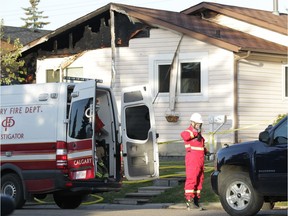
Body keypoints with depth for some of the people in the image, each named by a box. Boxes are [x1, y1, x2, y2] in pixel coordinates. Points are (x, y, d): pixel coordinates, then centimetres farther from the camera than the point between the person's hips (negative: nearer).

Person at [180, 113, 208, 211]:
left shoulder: (198, 133, 23)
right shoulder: (189, 132, -7)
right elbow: (184, 135, -32)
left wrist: (205, 150, 16)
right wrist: (195, 132, -26)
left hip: (200, 160, 10)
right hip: (192, 158, -10)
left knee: (199, 180, 11)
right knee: (191, 179, -13)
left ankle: (196, 201, 18)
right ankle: (189, 201, -16)